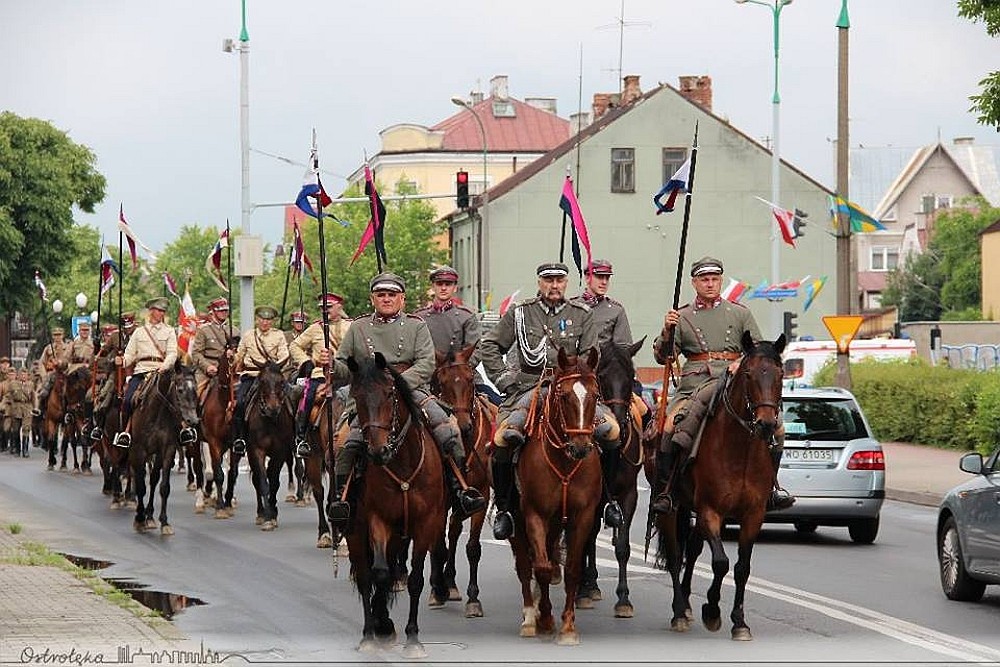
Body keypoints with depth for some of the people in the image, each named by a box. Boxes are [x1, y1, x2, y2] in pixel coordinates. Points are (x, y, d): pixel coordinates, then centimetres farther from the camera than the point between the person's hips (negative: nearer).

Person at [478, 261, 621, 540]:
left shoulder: (581, 315, 12)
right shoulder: (519, 313, 11)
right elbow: (489, 346, 14)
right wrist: (504, 379, 4)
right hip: (528, 388, -1)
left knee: (611, 430, -23)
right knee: (504, 438, -28)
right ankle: (502, 507, -10)